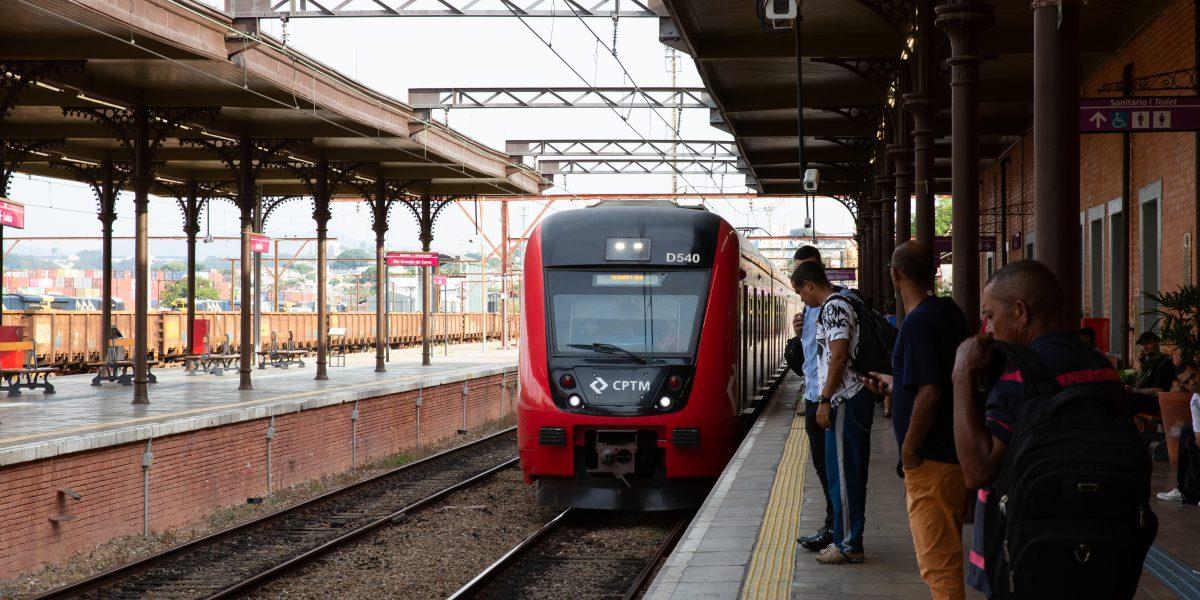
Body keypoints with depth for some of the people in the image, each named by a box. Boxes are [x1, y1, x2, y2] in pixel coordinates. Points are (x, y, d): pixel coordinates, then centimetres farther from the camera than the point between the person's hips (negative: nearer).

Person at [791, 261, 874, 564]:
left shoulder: (833, 308, -14)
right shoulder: (840, 305, 18)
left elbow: (838, 356, -20)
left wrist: (825, 400, -19)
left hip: (845, 401, -10)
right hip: (856, 398, 10)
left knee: (842, 473, -6)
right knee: (851, 472, 13)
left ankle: (848, 544, -2)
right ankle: (850, 538, 19)